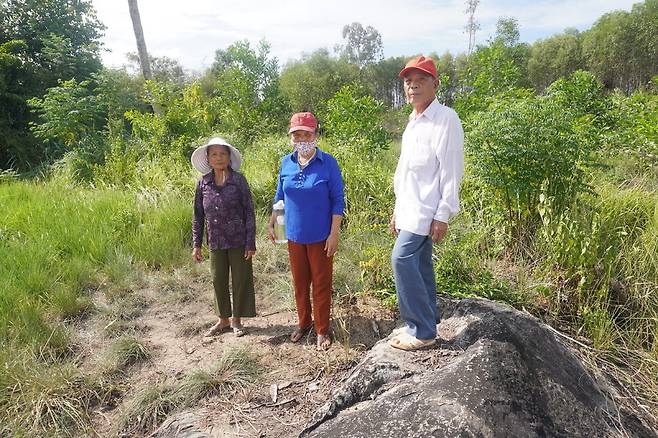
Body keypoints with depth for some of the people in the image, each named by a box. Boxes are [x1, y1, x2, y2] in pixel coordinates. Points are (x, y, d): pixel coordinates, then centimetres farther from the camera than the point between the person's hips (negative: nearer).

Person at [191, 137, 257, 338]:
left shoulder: (239, 180, -8)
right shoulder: (203, 183, 0)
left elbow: (249, 212, -7)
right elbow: (198, 216, 6)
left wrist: (251, 243, -9)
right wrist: (196, 245, 4)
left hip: (238, 241, -3)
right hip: (215, 242, 3)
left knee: (240, 280, 8)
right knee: (219, 281, 14)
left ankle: (236, 320, 27)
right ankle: (223, 319, 33)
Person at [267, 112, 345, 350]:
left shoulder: (328, 163, -12)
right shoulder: (286, 163, 0)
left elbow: (338, 200, -10)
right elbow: (280, 195, 12)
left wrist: (334, 233, -13)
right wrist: (271, 222, 8)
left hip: (320, 236, -4)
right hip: (294, 234, 4)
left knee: (321, 283, 8)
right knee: (299, 282, 17)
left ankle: (322, 330, 25)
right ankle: (303, 322, 37)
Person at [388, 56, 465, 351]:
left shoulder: (445, 119, -11)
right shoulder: (413, 121, 17)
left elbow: (451, 171, -16)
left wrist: (443, 216, -19)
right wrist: (397, 210, 19)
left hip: (427, 209, -9)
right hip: (410, 208, 9)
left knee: (402, 259, -12)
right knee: (420, 263, 12)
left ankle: (422, 330, -1)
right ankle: (425, 323, 23)